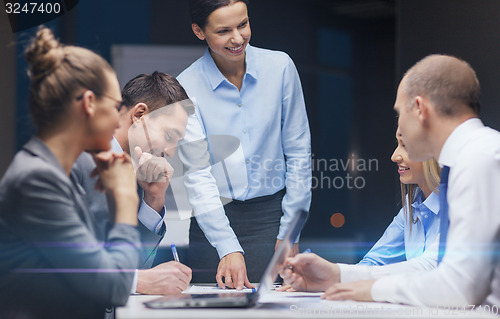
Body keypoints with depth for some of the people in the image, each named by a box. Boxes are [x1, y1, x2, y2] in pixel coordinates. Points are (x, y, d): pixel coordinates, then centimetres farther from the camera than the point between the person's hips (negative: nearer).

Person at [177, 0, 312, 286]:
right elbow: (196, 177, -13)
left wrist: (290, 232, -1)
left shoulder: (280, 67, -3)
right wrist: (228, 249, -24)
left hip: (271, 215, 1)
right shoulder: (185, 88, -8)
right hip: (213, 219, -1)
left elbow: (298, 151, 4)